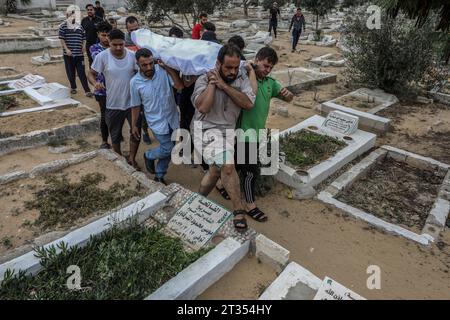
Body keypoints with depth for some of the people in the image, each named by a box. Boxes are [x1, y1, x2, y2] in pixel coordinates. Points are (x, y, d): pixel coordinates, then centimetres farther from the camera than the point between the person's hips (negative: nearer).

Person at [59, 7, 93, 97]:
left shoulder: (80, 26, 10)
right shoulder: (63, 26, 0)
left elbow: (84, 38, 15)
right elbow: (61, 39, -4)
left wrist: (84, 47, -2)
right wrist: (66, 49, -14)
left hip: (79, 54, 1)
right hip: (68, 54, -1)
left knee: (82, 72, -3)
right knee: (70, 72, 8)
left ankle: (87, 90, -6)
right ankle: (73, 88, 24)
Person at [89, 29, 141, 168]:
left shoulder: (133, 55, -7)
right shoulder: (102, 56, -12)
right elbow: (91, 74, -4)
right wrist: (95, 82, -25)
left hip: (132, 102, 1)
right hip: (113, 104, -1)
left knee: (136, 132, 6)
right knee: (115, 135, 14)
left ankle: (132, 159, 28)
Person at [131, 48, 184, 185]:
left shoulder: (163, 71, -10)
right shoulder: (135, 82, -10)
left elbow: (180, 86, -19)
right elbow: (136, 106, 0)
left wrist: (168, 67, -22)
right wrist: (134, 125, 6)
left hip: (173, 118, 3)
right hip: (157, 122, -3)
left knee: (168, 151, 14)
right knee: (168, 150, -4)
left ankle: (159, 176, 36)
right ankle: (148, 155, 28)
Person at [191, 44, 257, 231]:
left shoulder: (241, 78, 0)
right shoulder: (204, 79, -10)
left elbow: (248, 103, -17)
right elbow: (203, 107, -26)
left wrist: (224, 85, -20)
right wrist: (212, 83, -19)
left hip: (227, 130, 5)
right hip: (206, 128, -5)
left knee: (216, 170, 14)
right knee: (228, 166, -22)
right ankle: (239, 210, -7)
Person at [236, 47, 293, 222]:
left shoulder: (270, 82, 5)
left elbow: (289, 98, 7)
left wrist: (287, 93, -14)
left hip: (257, 133, 7)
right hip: (245, 133, -7)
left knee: (240, 164, 22)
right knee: (251, 170, 0)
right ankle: (250, 205, 17)